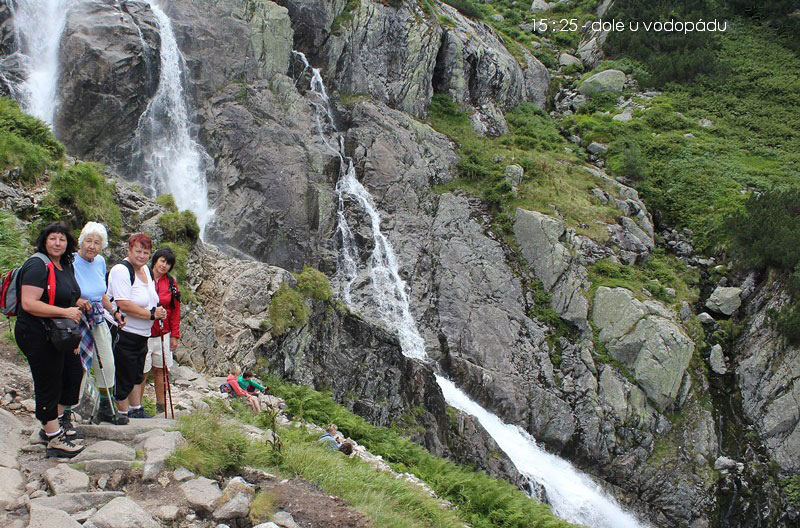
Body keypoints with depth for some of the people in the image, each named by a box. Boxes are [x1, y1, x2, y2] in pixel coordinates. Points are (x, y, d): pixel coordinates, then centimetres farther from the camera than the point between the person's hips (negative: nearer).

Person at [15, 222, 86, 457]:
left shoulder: (66, 266, 10)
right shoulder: (38, 266, -18)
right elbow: (28, 304, -28)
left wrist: (77, 303, 7)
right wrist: (65, 311, -27)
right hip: (37, 335, -10)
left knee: (73, 372, 19)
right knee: (48, 384, -1)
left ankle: (56, 419, 38)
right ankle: (55, 440, 10)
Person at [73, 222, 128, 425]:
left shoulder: (100, 262, 5)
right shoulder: (70, 263, -18)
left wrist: (114, 311, 19)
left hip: (98, 323, 7)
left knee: (107, 365, 12)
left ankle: (107, 408, 28)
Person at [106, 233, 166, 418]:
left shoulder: (145, 269, 11)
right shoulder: (121, 270, -18)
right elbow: (124, 305, -26)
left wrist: (158, 312, 3)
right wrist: (152, 314, -20)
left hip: (141, 334, 9)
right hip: (123, 334, -9)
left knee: (136, 375, 19)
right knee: (124, 377, 3)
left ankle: (136, 410, 32)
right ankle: (125, 413, 16)